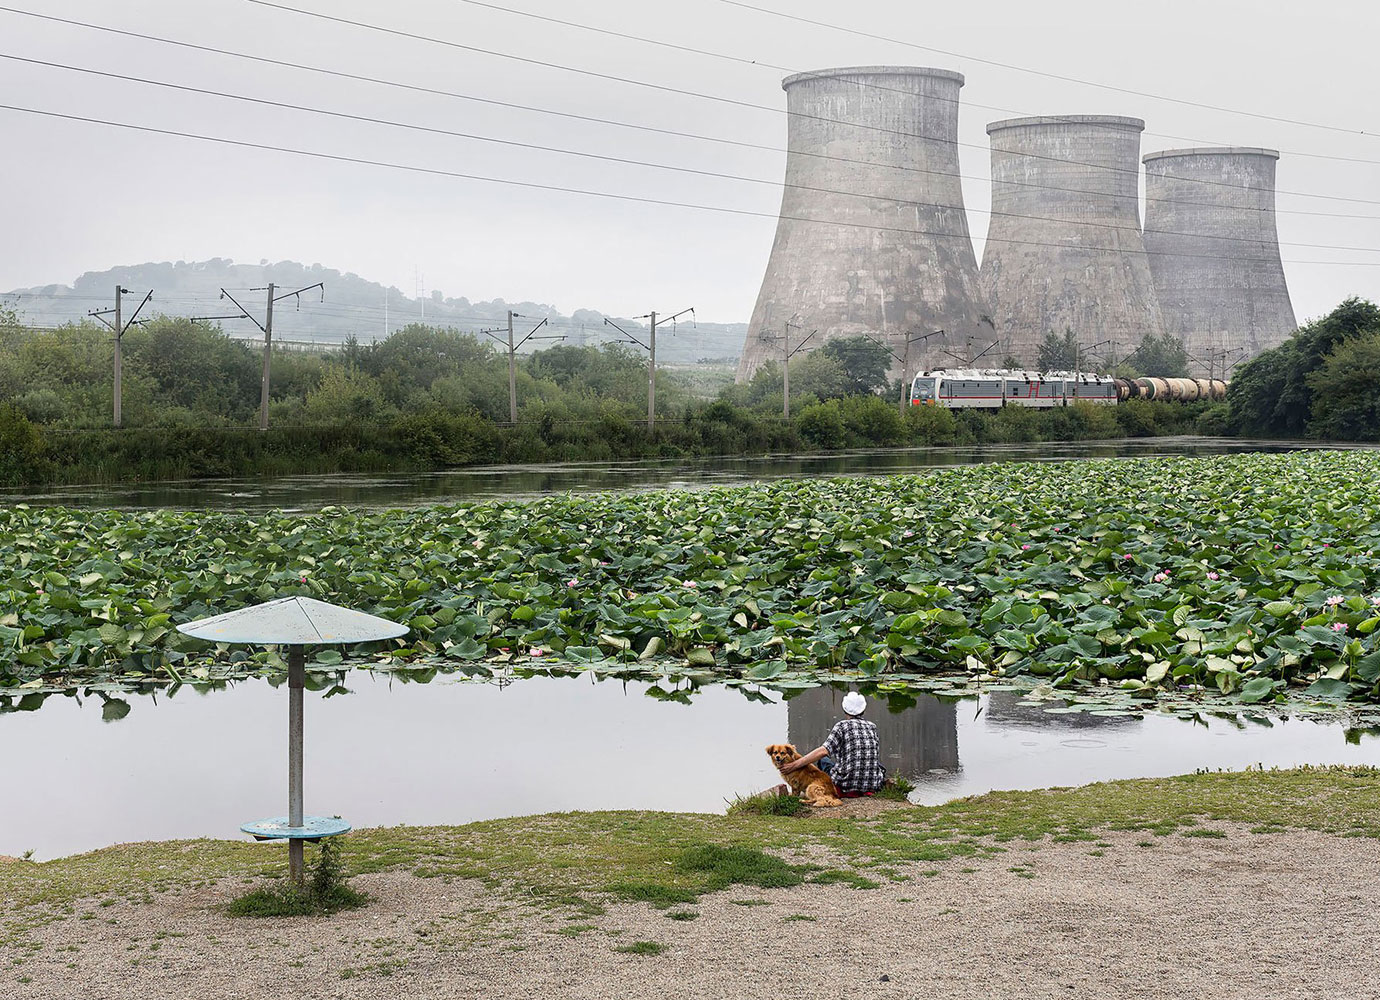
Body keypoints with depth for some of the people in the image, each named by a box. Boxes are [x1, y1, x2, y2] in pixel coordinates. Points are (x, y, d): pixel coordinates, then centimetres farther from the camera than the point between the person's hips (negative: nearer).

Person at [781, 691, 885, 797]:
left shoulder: (842, 726, -5)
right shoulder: (872, 727, 10)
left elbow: (823, 751, -17)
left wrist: (795, 764, -14)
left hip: (848, 785, -4)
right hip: (873, 784, 4)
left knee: (823, 760, 21)